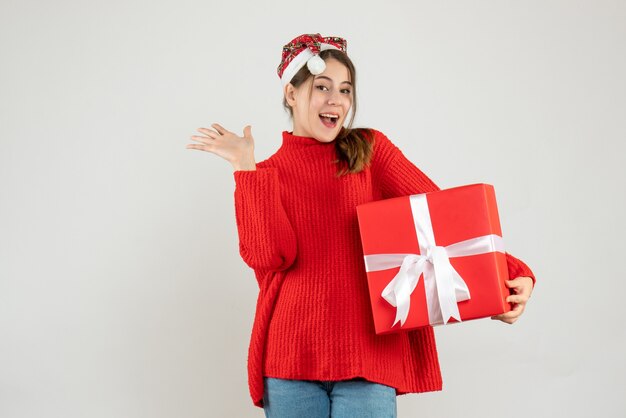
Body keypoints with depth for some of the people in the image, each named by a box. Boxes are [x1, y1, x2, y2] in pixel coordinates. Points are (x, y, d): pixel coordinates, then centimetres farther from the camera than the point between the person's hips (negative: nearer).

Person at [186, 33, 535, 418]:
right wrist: (247, 169, -7)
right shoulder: (265, 176, 9)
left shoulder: (370, 150, 8)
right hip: (291, 355, 1)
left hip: (370, 353, -1)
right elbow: (269, 256, -7)